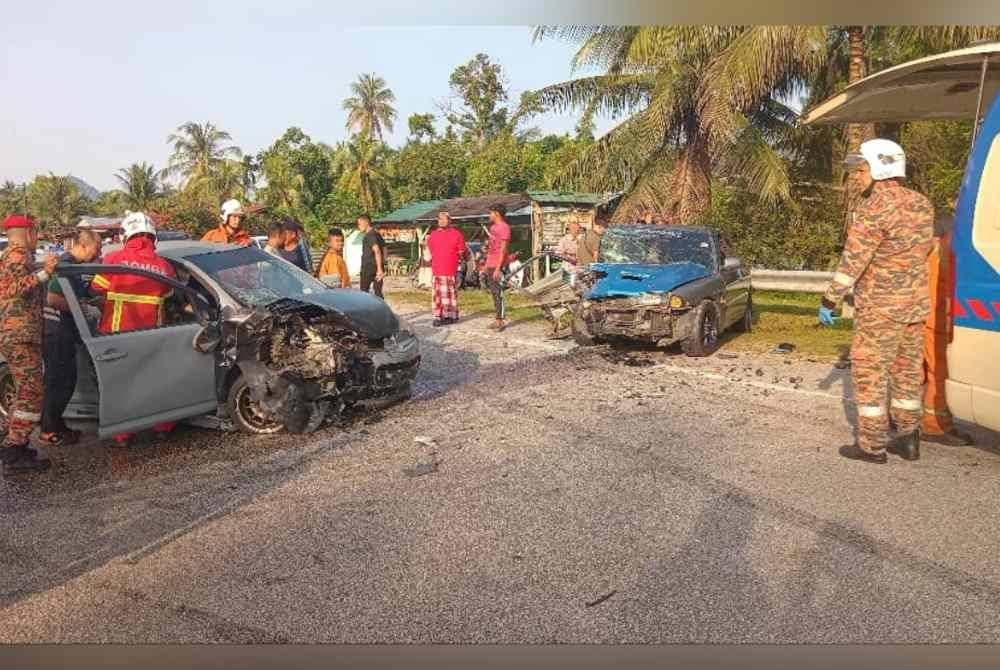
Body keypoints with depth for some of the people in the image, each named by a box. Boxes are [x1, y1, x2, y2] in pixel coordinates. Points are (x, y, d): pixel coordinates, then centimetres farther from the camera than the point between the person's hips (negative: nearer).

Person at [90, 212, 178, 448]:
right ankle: (163, 426, 26)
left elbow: (96, 290, -3)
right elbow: (169, 295, 5)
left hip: (117, 332, -2)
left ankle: (123, 433, 12)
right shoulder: (164, 265, -3)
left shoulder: (114, 259, -8)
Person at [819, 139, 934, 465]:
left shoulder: (873, 209, -16)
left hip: (879, 307, -8)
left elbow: (852, 261, -18)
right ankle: (908, 439, 23)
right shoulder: (922, 205, 8)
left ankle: (872, 445, 6)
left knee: (869, 373, 1)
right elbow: (924, 250, 15)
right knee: (907, 371, 15)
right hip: (915, 305, 8)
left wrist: (830, 300, -12)